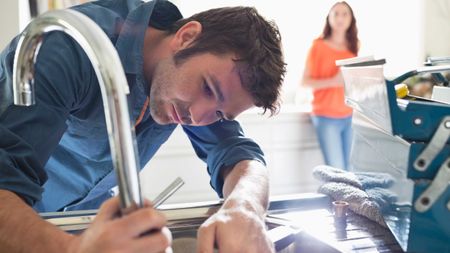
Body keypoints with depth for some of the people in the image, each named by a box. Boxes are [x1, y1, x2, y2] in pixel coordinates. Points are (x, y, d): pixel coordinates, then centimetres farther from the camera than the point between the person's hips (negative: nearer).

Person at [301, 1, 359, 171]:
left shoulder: (353, 47, 11)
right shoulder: (319, 45, -3)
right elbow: (305, 81, -6)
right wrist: (332, 81, -20)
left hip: (350, 116, 5)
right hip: (326, 116, -5)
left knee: (347, 169, 5)